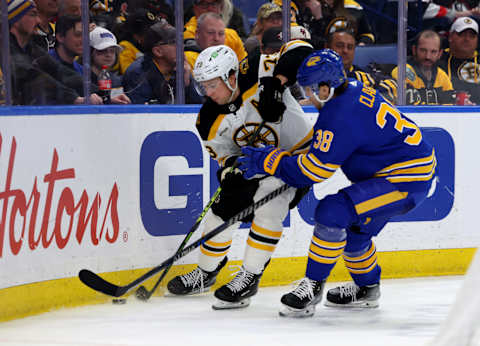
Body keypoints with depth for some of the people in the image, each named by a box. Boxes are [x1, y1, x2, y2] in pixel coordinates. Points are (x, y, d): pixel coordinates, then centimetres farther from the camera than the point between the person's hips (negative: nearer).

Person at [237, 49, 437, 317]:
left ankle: (313, 285, -10)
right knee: (352, 228, 21)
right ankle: (367, 289, 40)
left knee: (333, 212, -20)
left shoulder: (341, 116, -23)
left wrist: (268, 161, -11)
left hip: (406, 181, -11)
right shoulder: (355, 89, 6)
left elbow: (314, 170, -19)